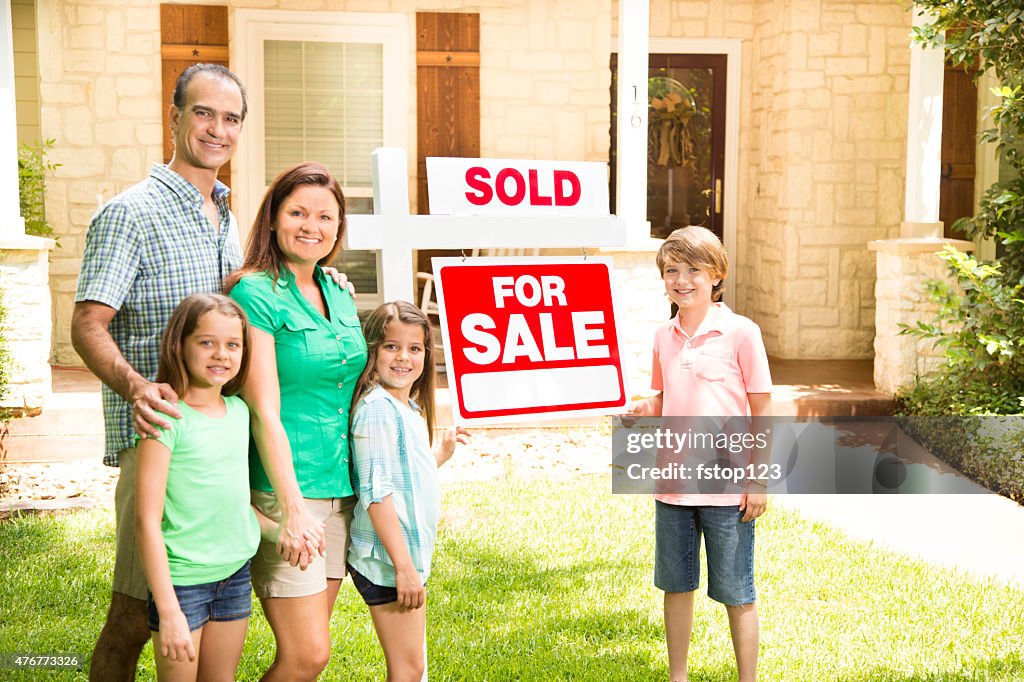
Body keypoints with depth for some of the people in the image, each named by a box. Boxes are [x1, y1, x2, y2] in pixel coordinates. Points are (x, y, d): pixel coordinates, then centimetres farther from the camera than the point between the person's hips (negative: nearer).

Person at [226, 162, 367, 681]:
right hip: (283, 491, -7)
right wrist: (293, 510, -20)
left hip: (344, 491, 7)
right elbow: (265, 412, -15)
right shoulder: (256, 293, -10)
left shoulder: (339, 294, 12)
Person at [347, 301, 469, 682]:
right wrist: (403, 566, -22)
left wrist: (441, 453, 13)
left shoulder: (410, 408, 12)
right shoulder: (376, 407, -17)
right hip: (388, 561, -9)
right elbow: (376, 492, -21)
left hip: (410, 555, 9)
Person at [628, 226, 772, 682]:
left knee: (736, 594, 6)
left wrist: (758, 479, -7)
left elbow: (762, 410, -5)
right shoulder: (664, 337, 6)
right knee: (676, 587, 15)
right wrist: (644, 409, -5)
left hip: (727, 488, -5)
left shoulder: (740, 332, -8)